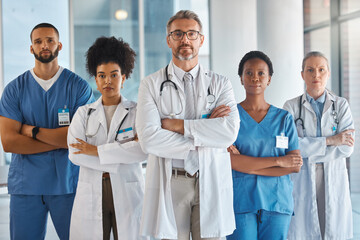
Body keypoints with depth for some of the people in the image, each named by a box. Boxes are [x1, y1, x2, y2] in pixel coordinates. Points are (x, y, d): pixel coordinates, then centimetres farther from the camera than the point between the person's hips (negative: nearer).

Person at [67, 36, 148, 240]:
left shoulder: (137, 112, 5)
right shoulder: (83, 114, 10)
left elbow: (143, 150, -13)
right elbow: (74, 154, -5)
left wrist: (97, 150, -12)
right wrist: (123, 151, -11)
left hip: (128, 193, -1)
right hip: (91, 196, 1)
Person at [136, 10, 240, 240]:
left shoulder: (220, 83, 8)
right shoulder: (151, 84, 4)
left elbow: (230, 131, -9)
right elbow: (149, 139, -10)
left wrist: (177, 124, -11)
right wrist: (204, 133, -9)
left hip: (211, 183, 1)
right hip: (170, 183, -1)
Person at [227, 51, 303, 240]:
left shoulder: (284, 118, 7)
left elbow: (295, 166, -1)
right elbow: (231, 161, -11)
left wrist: (249, 165, -9)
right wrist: (279, 161, -10)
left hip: (277, 202, 2)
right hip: (240, 203, -2)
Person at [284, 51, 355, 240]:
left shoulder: (341, 105, 6)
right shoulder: (291, 107, 3)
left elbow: (347, 148, -5)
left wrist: (309, 151, -10)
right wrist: (329, 141, -12)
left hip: (334, 180, 1)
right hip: (302, 181, -1)